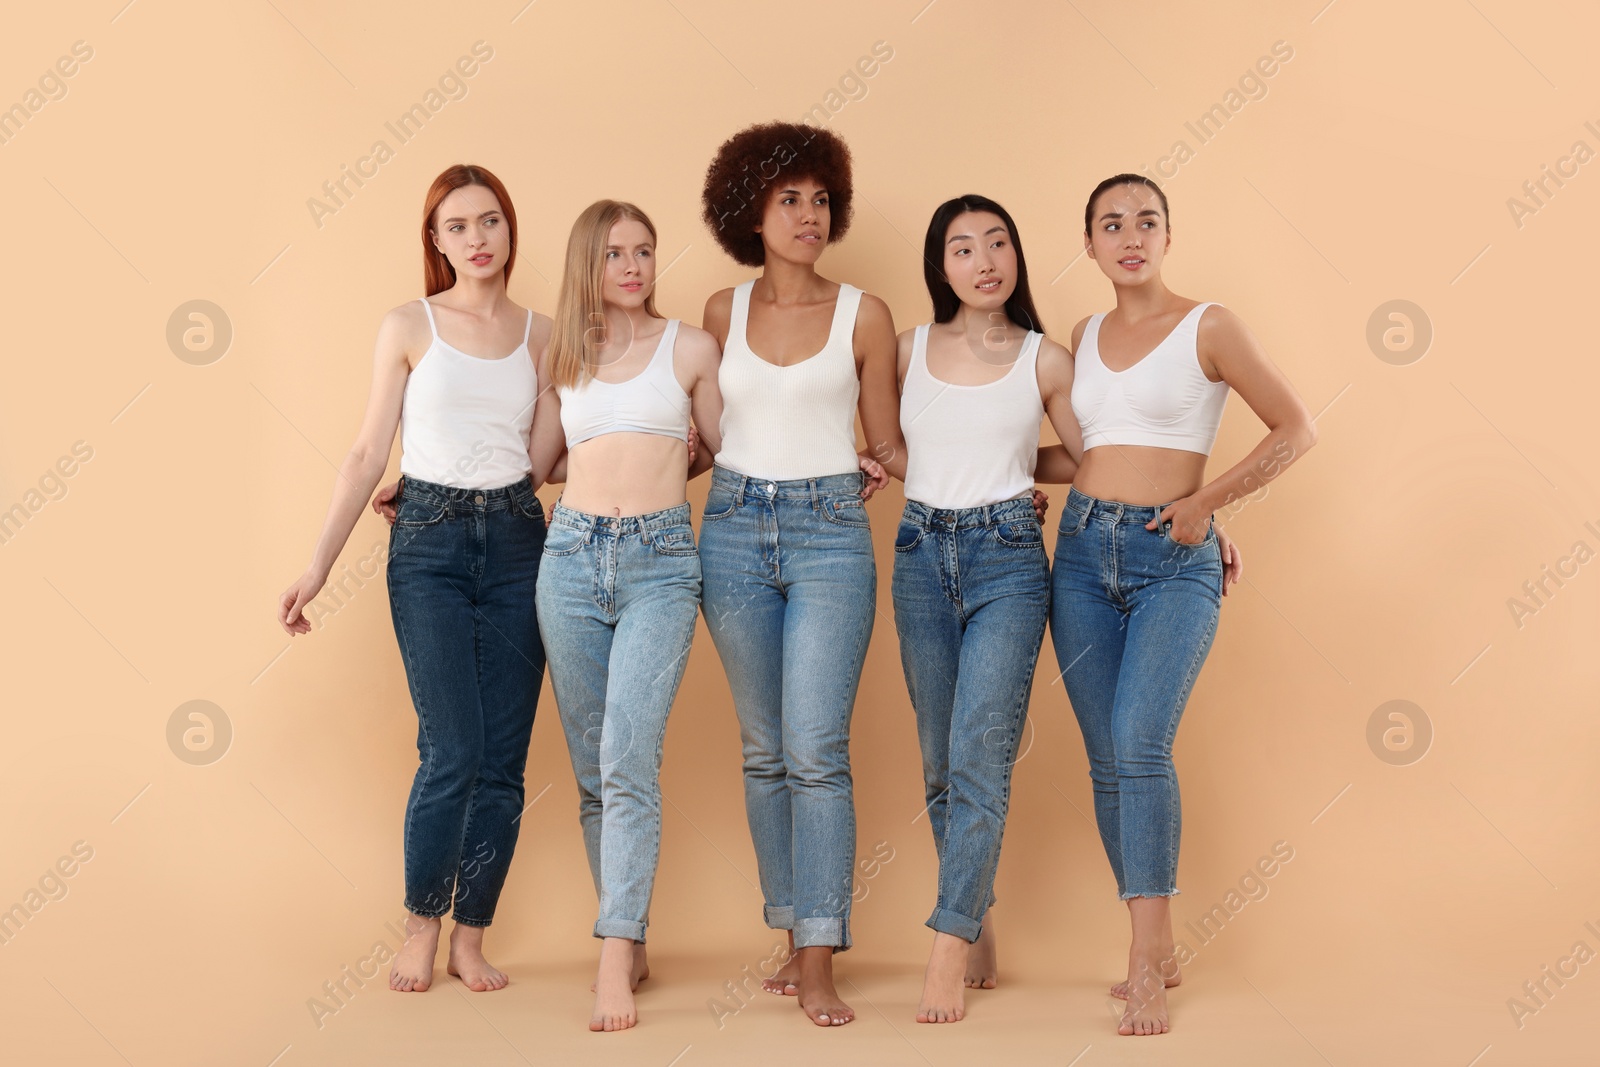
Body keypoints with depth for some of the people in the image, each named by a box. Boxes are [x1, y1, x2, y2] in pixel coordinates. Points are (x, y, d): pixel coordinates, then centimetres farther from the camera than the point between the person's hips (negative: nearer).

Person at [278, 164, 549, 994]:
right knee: (452, 753, -10)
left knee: (504, 760, 0)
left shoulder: (541, 335, 9)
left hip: (517, 542, 3)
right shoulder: (409, 327, 3)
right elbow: (368, 454, 3)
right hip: (429, 542, -2)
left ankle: (472, 937, 13)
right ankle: (421, 927, 9)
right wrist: (318, 567, -1)